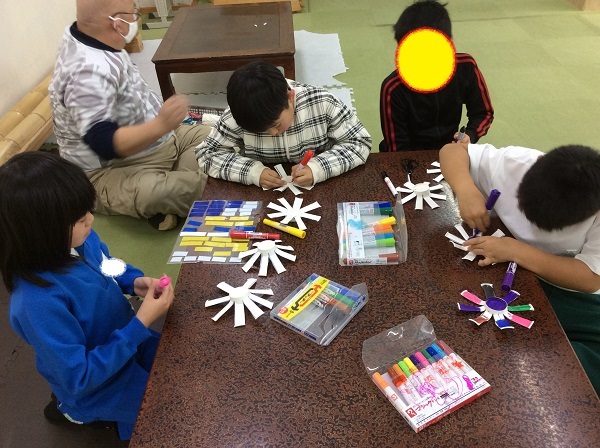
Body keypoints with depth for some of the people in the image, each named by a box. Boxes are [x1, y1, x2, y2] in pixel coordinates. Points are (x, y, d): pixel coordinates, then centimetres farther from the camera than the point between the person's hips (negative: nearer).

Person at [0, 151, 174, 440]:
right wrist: (142, 322, -32)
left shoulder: (78, 239, -16)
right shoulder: (39, 302, -38)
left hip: (128, 344, 7)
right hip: (101, 385, -6)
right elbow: (80, 378, -30)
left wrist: (135, 282, -14)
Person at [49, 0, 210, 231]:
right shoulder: (89, 72, -31)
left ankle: (175, 180, -7)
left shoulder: (96, 40, 1)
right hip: (112, 171, -11)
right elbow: (104, 144, -38)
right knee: (189, 188, -36)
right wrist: (161, 125, -48)